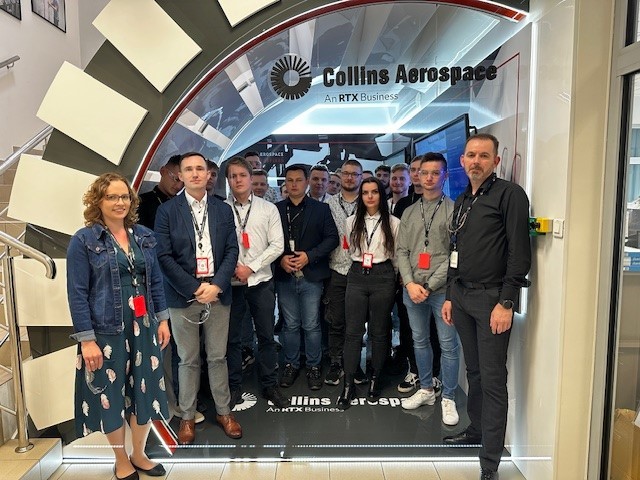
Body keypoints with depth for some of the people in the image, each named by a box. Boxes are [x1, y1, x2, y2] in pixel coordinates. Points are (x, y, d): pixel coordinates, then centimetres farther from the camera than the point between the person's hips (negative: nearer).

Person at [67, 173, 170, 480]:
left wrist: (162, 320, 6)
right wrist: (86, 339, -13)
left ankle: (139, 455, 35)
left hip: (143, 327, 4)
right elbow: (77, 293, -10)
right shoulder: (83, 240, -8)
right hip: (106, 331, -4)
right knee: (111, 395, 11)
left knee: (146, 392, 12)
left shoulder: (143, 236, 5)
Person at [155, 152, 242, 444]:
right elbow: (164, 256, -6)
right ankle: (187, 417, 25)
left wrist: (216, 285, -11)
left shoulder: (223, 210, 8)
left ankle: (223, 412, 27)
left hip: (218, 294, 2)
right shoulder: (167, 211, 0)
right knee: (188, 360, 9)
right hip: (183, 296, -2)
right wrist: (194, 289, -12)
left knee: (218, 357, 12)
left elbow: (231, 250, 3)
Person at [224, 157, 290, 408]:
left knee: (266, 335, 9)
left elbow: (277, 245, -4)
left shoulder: (268, 209, 1)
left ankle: (270, 385, 25)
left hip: (260, 281, 0)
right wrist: (232, 269, -13)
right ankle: (233, 386, 27)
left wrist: (250, 267, -11)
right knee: (232, 337, 10)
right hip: (230, 282, 0)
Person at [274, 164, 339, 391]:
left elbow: (332, 238, -2)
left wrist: (309, 256, -12)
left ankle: (314, 366, 21)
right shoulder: (275, 209, 7)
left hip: (311, 276, -1)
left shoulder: (321, 209, 3)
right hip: (284, 276, 2)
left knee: (311, 325, 4)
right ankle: (291, 365, 28)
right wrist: (280, 259, -11)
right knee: (290, 325, 12)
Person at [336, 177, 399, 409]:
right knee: (352, 331, 0)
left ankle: (375, 379, 25)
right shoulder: (352, 221, 8)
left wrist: (393, 279, 10)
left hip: (383, 277, -1)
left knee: (379, 331, 8)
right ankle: (348, 385, 8)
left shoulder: (393, 223, 0)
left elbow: (396, 255, 6)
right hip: (356, 276, 2)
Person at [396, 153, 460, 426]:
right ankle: (426, 390, 32)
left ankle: (448, 399, 19)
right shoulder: (409, 212, 11)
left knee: (448, 345, 3)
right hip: (412, 289, 5)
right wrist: (410, 283, -7)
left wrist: (429, 285, -13)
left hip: (442, 290, -4)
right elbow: (402, 251, 8)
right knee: (420, 341, 15)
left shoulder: (454, 210, -3)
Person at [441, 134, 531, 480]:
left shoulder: (510, 194, -7)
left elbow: (519, 253, -13)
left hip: (491, 298, -7)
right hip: (462, 297, 7)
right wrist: (450, 296, 17)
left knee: (492, 380, -2)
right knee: (473, 371, 17)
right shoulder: (462, 201, 15)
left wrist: (506, 303, -17)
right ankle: (476, 430, 34)